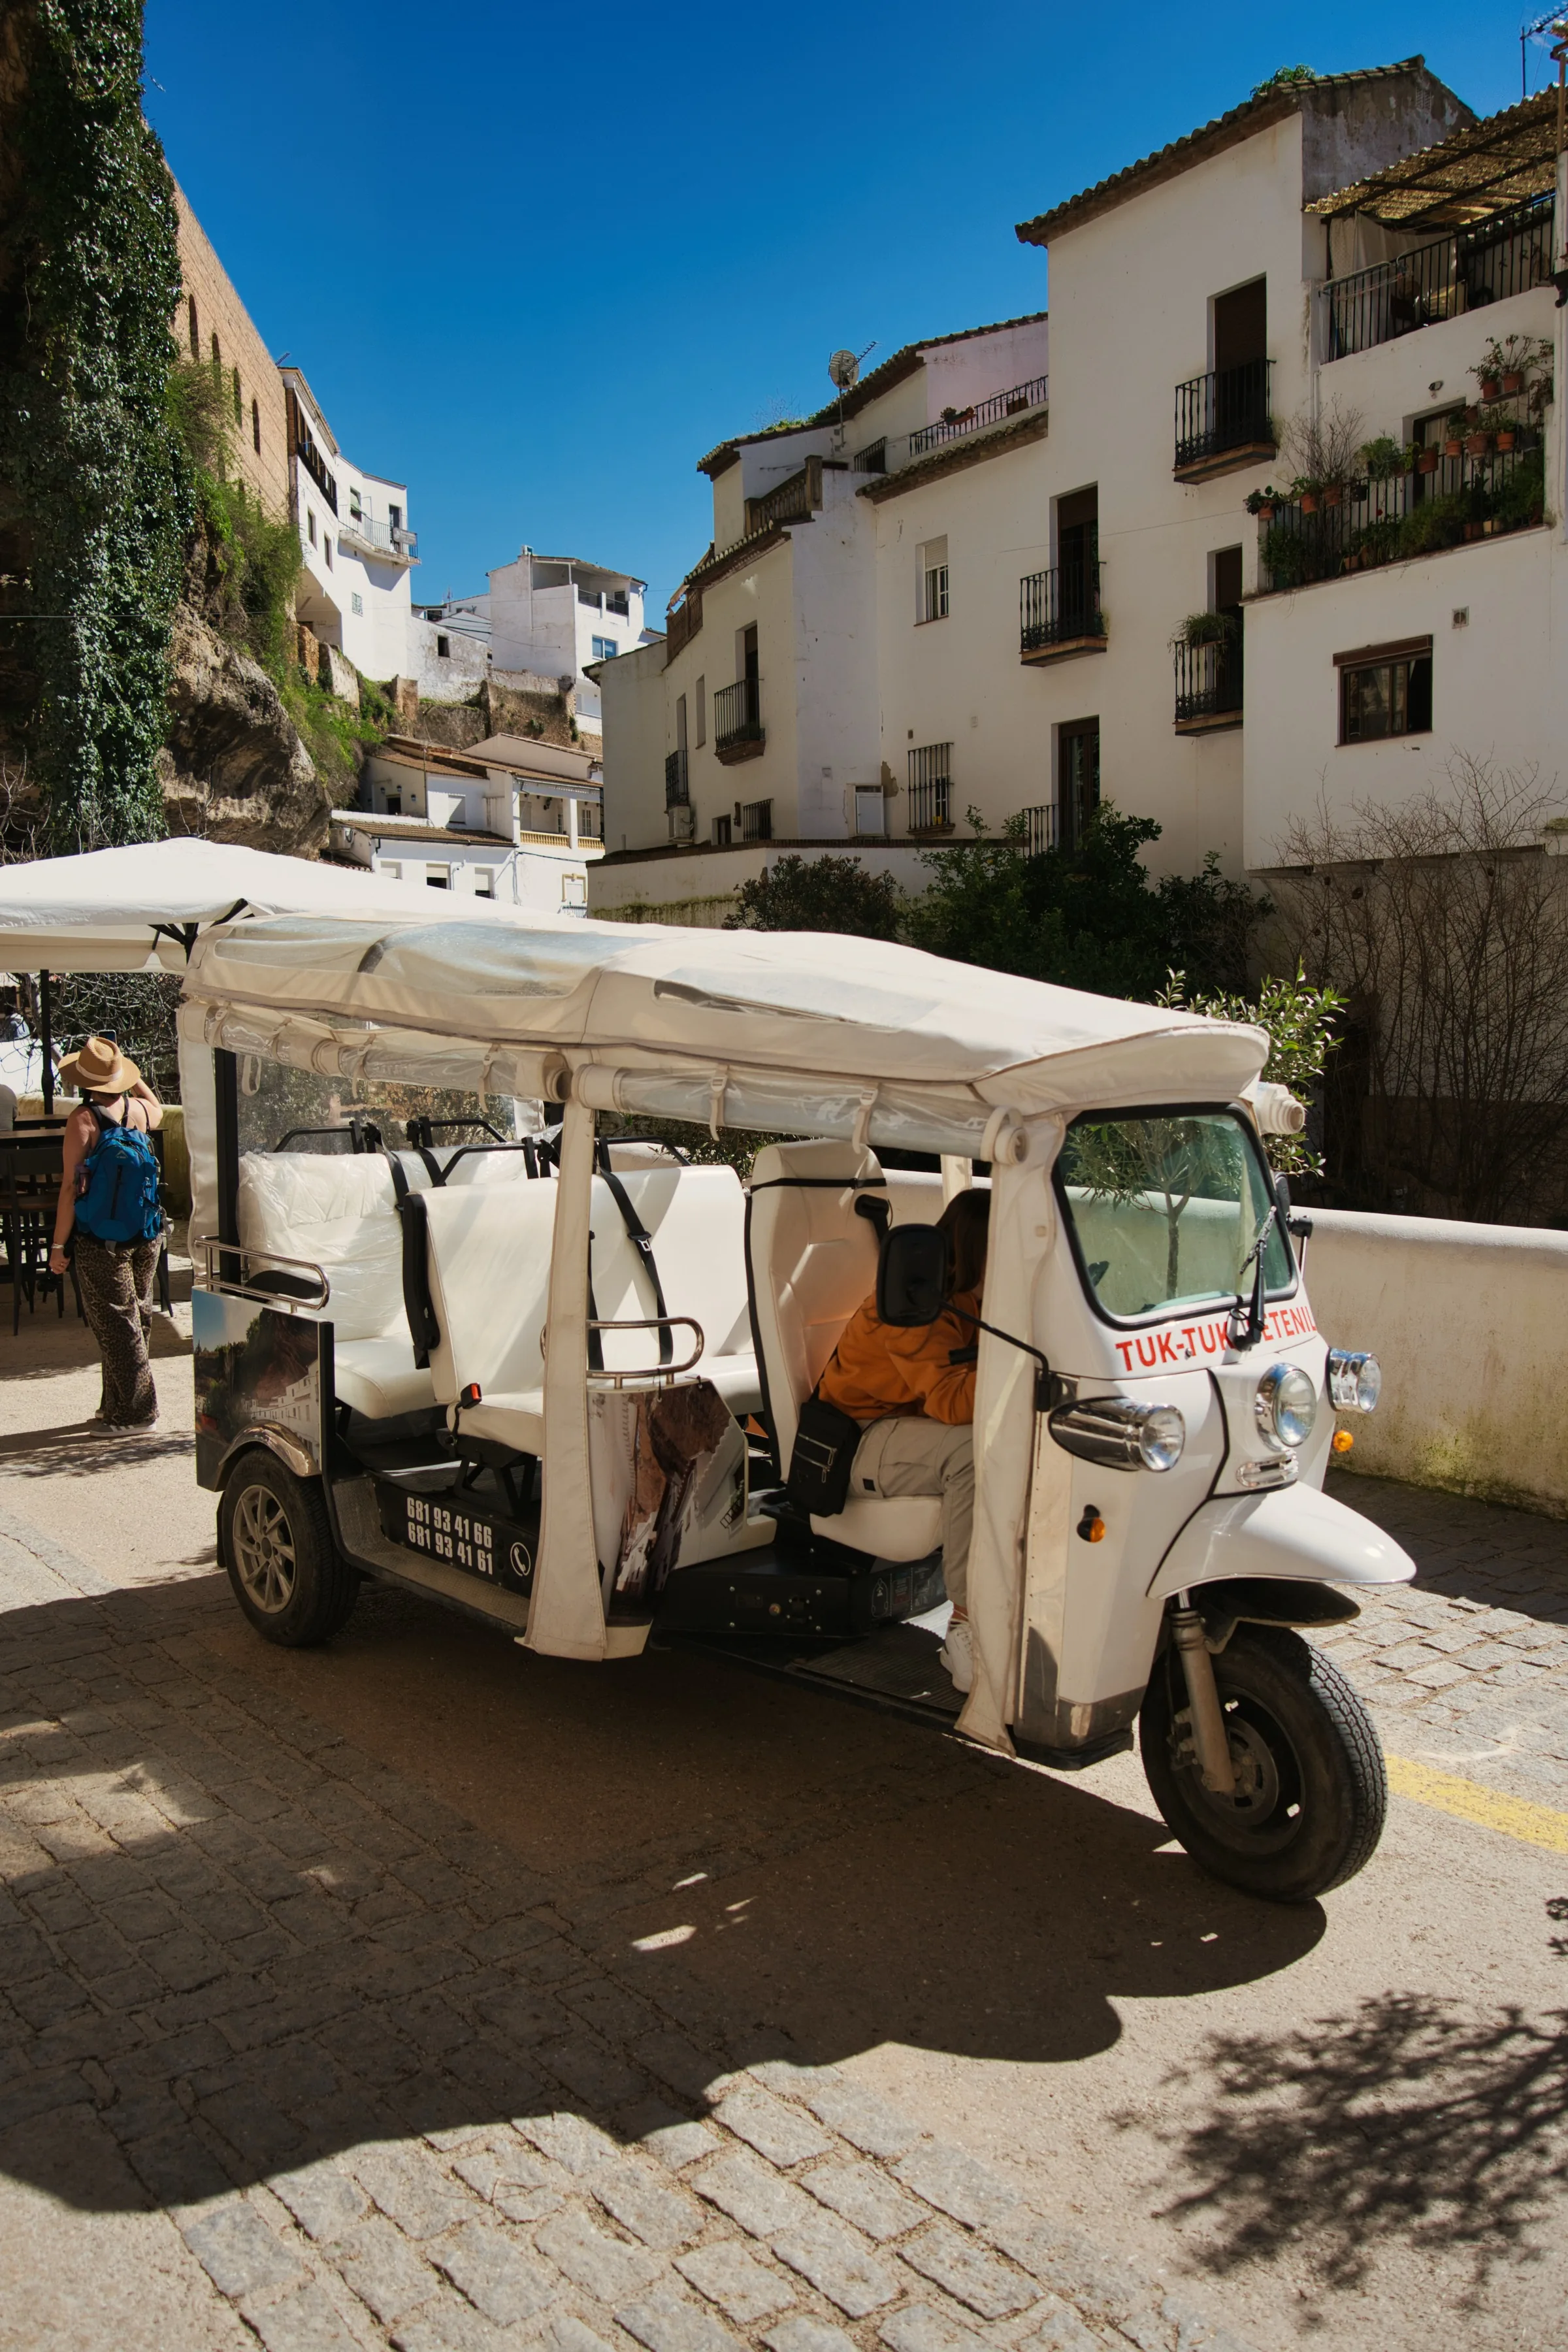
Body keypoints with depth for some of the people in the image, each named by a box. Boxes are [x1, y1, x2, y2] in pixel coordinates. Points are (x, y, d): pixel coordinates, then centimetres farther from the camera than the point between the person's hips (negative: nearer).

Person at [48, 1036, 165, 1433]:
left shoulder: (83, 1118, -12)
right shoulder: (138, 1109, 3)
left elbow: (72, 1187, -13)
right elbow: (158, 1109, 32)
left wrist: (58, 1245, -8)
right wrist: (134, 1078, 31)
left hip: (101, 1239, -6)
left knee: (115, 1325, 2)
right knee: (134, 1320, 14)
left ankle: (136, 1412, 5)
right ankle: (117, 1406, 26)